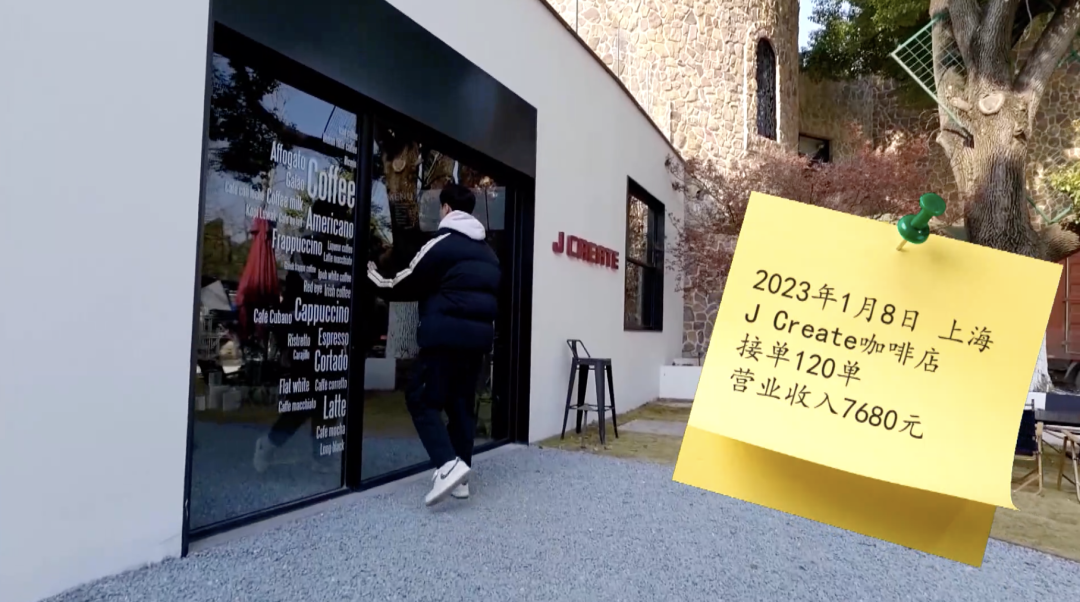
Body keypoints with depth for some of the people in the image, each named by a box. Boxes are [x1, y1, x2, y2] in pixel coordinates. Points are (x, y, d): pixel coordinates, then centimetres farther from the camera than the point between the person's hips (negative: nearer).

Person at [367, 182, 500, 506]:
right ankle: (460, 479, 16)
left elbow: (406, 285, -1)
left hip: (447, 335, -7)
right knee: (461, 404, 13)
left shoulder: (442, 243, -7)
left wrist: (375, 278, 15)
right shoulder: (487, 251, 17)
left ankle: (449, 465, -18)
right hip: (477, 335, 8)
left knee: (421, 398, -1)